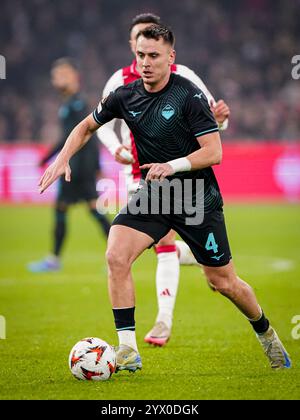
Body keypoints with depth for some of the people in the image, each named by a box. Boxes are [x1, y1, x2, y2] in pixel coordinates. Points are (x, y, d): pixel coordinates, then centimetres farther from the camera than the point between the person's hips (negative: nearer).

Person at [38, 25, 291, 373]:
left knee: (224, 283, 4)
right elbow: (87, 126, 16)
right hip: (151, 196, 4)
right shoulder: (125, 96, -1)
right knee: (116, 256, -21)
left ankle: (266, 334, 35)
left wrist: (173, 166, -30)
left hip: (198, 200, -4)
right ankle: (127, 351, -15)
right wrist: (63, 158, 1)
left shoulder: (189, 95, -16)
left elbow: (214, 152, -17)